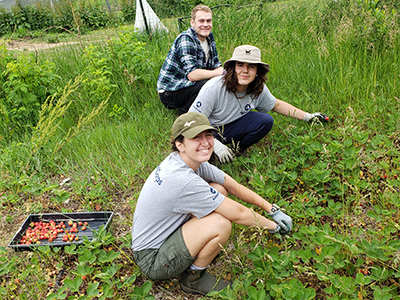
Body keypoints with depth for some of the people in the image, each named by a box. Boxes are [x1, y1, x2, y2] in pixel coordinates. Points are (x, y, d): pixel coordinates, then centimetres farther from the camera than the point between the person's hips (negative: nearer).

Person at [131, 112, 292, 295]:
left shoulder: (191, 159, -6)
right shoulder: (184, 180, -33)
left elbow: (234, 187, 1)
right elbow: (239, 214, -24)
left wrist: (272, 209, -2)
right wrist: (273, 226, -8)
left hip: (165, 233, 8)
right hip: (152, 261, -8)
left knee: (219, 188, -1)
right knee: (221, 223, -28)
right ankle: (193, 278, -2)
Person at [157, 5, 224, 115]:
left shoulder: (209, 37, 5)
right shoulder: (185, 39, -21)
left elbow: (216, 65, 8)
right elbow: (192, 74, -31)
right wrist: (220, 72, -25)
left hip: (186, 85, 9)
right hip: (169, 92, -9)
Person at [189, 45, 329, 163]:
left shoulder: (259, 89, -12)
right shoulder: (214, 88, -29)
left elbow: (276, 105, 10)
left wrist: (307, 117, 6)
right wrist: (215, 144, -35)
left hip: (230, 128, 4)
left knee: (266, 121, -16)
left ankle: (237, 149, -2)